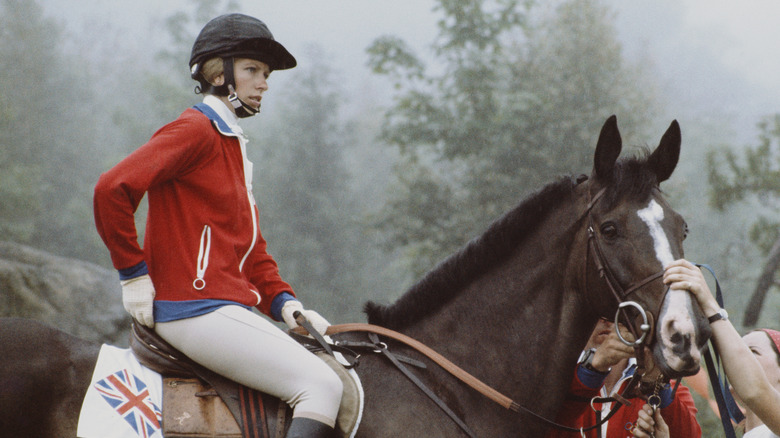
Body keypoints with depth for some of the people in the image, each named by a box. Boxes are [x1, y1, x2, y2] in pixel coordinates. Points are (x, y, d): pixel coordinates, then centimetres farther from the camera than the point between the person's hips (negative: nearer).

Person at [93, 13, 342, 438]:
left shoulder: (233, 144, 24)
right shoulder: (195, 130, -6)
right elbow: (112, 189, -18)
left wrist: (283, 300, 8)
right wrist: (133, 272, -13)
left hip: (229, 308, 10)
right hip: (195, 310, -10)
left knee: (341, 377, 7)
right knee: (321, 386, -21)